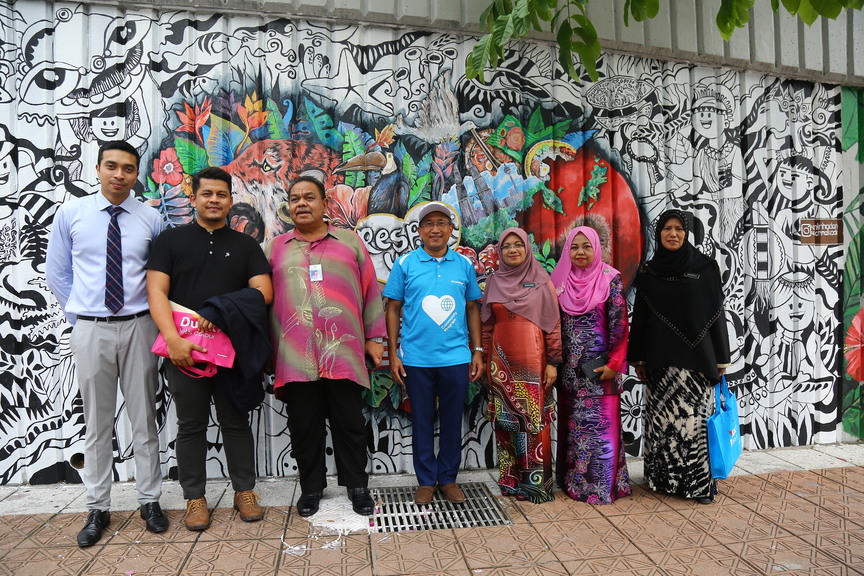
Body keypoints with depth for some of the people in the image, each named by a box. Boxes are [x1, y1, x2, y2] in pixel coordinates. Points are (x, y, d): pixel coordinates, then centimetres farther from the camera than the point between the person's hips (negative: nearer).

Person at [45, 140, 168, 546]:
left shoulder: (151, 219, 1)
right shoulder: (70, 214, 2)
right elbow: (56, 272, 9)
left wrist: (154, 313, 2)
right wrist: (78, 315, 5)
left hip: (138, 327, 0)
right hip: (90, 329, 0)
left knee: (144, 418, 8)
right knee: (97, 422, 9)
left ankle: (150, 501, 21)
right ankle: (97, 509, 22)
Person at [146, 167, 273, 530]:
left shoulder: (245, 245, 9)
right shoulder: (171, 240, 6)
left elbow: (263, 293, -2)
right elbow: (156, 292, -4)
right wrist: (173, 339, -17)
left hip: (233, 347, 1)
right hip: (184, 349, 0)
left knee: (236, 421, 9)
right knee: (191, 425, 9)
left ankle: (244, 492, 21)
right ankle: (195, 498, 22)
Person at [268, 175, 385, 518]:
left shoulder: (350, 241, 10)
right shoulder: (275, 248, 13)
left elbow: (371, 292, 8)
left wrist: (374, 337, 4)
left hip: (344, 353, -1)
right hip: (295, 357, 1)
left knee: (350, 423, 8)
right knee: (304, 426, 10)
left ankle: (357, 485, 25)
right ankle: (311, 486, 28)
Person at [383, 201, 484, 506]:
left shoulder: (464, 264, 5)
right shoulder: (405, 264, 0)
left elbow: (473, 308, 10)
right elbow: (393, 309, 2)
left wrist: (477, 351, 6)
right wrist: (393, 353, -2)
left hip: (456, 358, 1)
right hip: (416, 359, -1)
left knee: (452, 421, 11)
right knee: (422, 421, 11)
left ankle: (448, 478, 29)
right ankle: (426, 481, 27)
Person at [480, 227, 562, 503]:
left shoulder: (541, 281, 1)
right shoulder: (494, 282, 8)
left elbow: (553, 323, -1)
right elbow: (486, 325, 11)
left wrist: (553, 362, -5)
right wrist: (485, 360, 9)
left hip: (532, 363, -2)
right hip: (502, 363, 3)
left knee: (535, 421, -1)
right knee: (506, 421, 7)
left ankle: (537, 482, 11)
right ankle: (511, 480, 21)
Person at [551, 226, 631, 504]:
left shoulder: (610, 279, -4)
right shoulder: (560, 281, 7)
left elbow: (619, 324, -7)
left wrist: (614, 364, -13)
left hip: (599, 366, -4)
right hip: (569, 367, 4)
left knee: (601, 425, -1)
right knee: (571, 423, 11)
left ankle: (603, 486, 11)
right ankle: (572, 481, 23)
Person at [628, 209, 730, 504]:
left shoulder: (704, 267, 2)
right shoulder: (647, 272, 7)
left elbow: (716, 312, 2)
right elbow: (639, 317, 9)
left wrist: (721, 358, 0)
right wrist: (638, 358, 7)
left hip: (695, 357, -2)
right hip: (660, 358, 2)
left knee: (695, 416, -1)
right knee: (661, 417, 5)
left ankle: (700, 481, 11)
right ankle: (663, 477, 17)